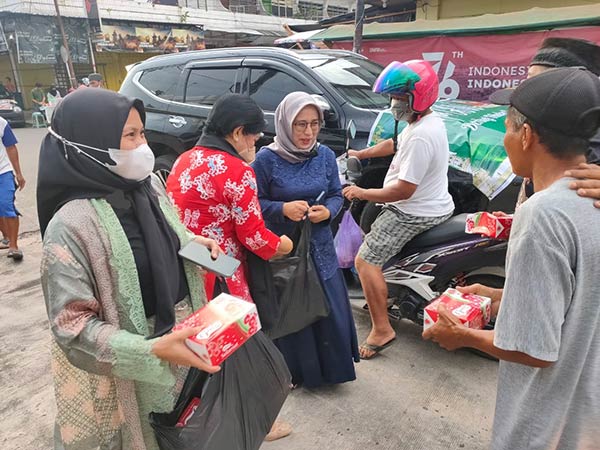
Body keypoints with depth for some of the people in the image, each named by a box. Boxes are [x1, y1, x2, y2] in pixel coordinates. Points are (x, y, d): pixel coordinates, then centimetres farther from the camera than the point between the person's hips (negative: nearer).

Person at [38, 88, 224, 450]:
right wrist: (152, 350, -33)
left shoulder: (150, 186, -4)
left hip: (185, 334, 7)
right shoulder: (71, 226, -25)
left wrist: (195, 242, -6)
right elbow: (72, 326, -23)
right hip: (130, 372, -6)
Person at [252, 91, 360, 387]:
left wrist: (327, 211, -14)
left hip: (319, 246, 4)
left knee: (329, 307, 12)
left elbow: (336, 194, 7)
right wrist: (283, 209, -24)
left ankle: (329, 366, 38)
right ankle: (294, 370, 34)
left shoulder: (325, 155, 0)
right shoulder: (266, 159, -13)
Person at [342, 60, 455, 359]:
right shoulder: (430, 121, 7)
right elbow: (396, 145, 23)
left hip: (414, 214, -11)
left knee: (365, 260, -11)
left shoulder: (420, 137, -26)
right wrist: (360, 154, 26)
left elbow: (404, 190, -26)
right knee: (373, 235, 29)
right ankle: (380, 297, 38)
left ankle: (381, 329, -5)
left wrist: (361, 193, -17)